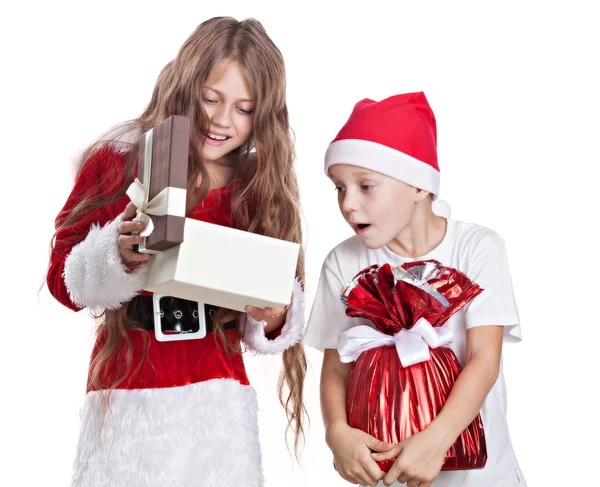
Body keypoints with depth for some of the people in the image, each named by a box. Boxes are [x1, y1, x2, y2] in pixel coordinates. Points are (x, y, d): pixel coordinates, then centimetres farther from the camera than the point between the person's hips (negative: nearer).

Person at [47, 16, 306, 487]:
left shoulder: (261, 188, 5)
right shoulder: (117, 161, -3)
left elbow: (278, 311, 8)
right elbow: (63, 279, -3)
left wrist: (274, 316, -15)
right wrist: (118, 254, -22)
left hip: (218, 395, 2)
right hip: (126, 392, -2)